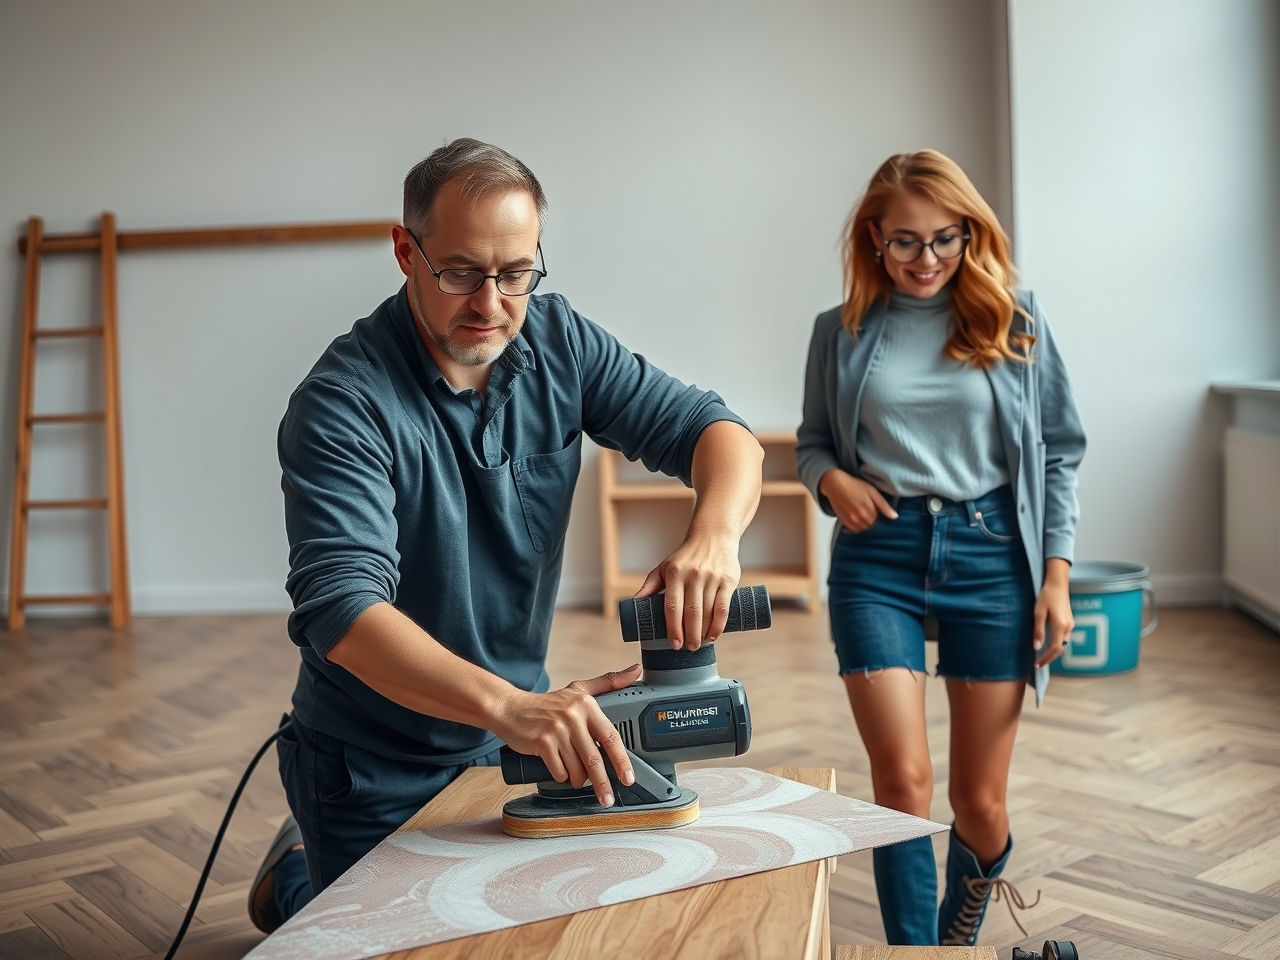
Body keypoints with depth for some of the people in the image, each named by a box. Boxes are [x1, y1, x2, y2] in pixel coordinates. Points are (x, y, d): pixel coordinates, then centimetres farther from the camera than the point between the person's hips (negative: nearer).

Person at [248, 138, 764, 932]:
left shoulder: (559, 344, -8)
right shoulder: (345, 402, -24)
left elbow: (714, 429, -11)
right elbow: (341, 606, -35)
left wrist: (714, 535, -35)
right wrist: (507, 706, -50)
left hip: (516, 739, 5)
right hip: (380, 768, -5)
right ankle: (294, 880, 40)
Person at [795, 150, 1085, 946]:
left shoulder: (1016, 319, 4)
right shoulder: (843, 331, 5)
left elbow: (1060, 452, 6)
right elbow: (811, 441, 15)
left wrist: (1057, 574, -1)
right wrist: (831, 479, -8)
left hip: (990, 554, 0)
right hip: (878, 557, 0)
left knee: (981, 798, 7)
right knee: (903, 780, -11)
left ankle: (961, 933, 35)